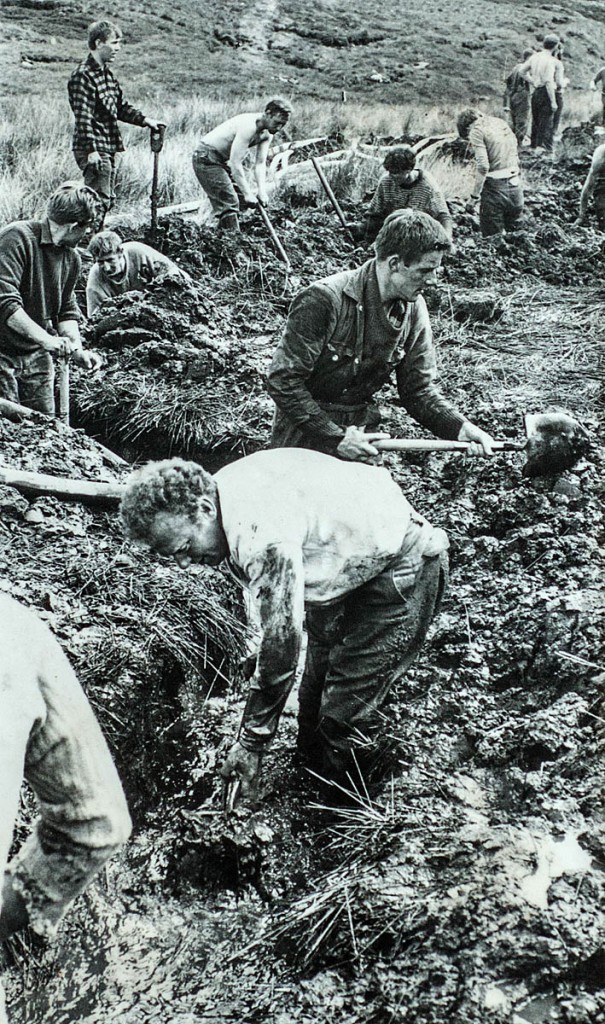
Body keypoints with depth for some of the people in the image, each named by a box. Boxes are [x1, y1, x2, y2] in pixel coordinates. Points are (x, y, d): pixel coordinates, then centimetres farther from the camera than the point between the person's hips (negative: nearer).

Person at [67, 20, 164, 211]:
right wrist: (91, 150, -26)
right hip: (94, 151, -10)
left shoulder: (107, 73, 15)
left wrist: (145, 120, 11)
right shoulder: (82, 75, -14)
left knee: (108, 199, 14)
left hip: (108, 148, 10)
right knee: (100, 201, -10)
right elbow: (83, 118, -20)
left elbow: (121, 106, 23)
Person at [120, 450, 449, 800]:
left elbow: (282, 646, -31)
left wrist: (251, 742, -20)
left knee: (347, 711, -7)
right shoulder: (226, 487, -7)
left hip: (401, 568, -9)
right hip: (354, 565, 9)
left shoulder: (263, 535, -35)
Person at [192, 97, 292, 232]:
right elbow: (235, 163, -31)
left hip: (223, 160, 9)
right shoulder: (248, 126, -31)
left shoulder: (267, 133, -2)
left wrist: (262, 191, -15)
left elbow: (260, 163, -3)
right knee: (229, 202, -15)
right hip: (206, 158, -9)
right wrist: (248, 194, -29)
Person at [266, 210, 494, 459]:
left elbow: (419, 388, 1)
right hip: (305, 436, -5)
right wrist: (335, 438, -24)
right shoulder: (323, 300, -23)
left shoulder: (413, 309, -3)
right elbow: (282, 380, -23)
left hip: (358, 432, 5)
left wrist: (461, 428, -15)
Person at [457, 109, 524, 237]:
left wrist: (474, 195, -11)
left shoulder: (476, 130, -6)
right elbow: (516, 159, 16)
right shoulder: (502, 123, 15)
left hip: (495, 187, -7)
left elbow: (483, 166, -17)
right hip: (515, 186, 7)